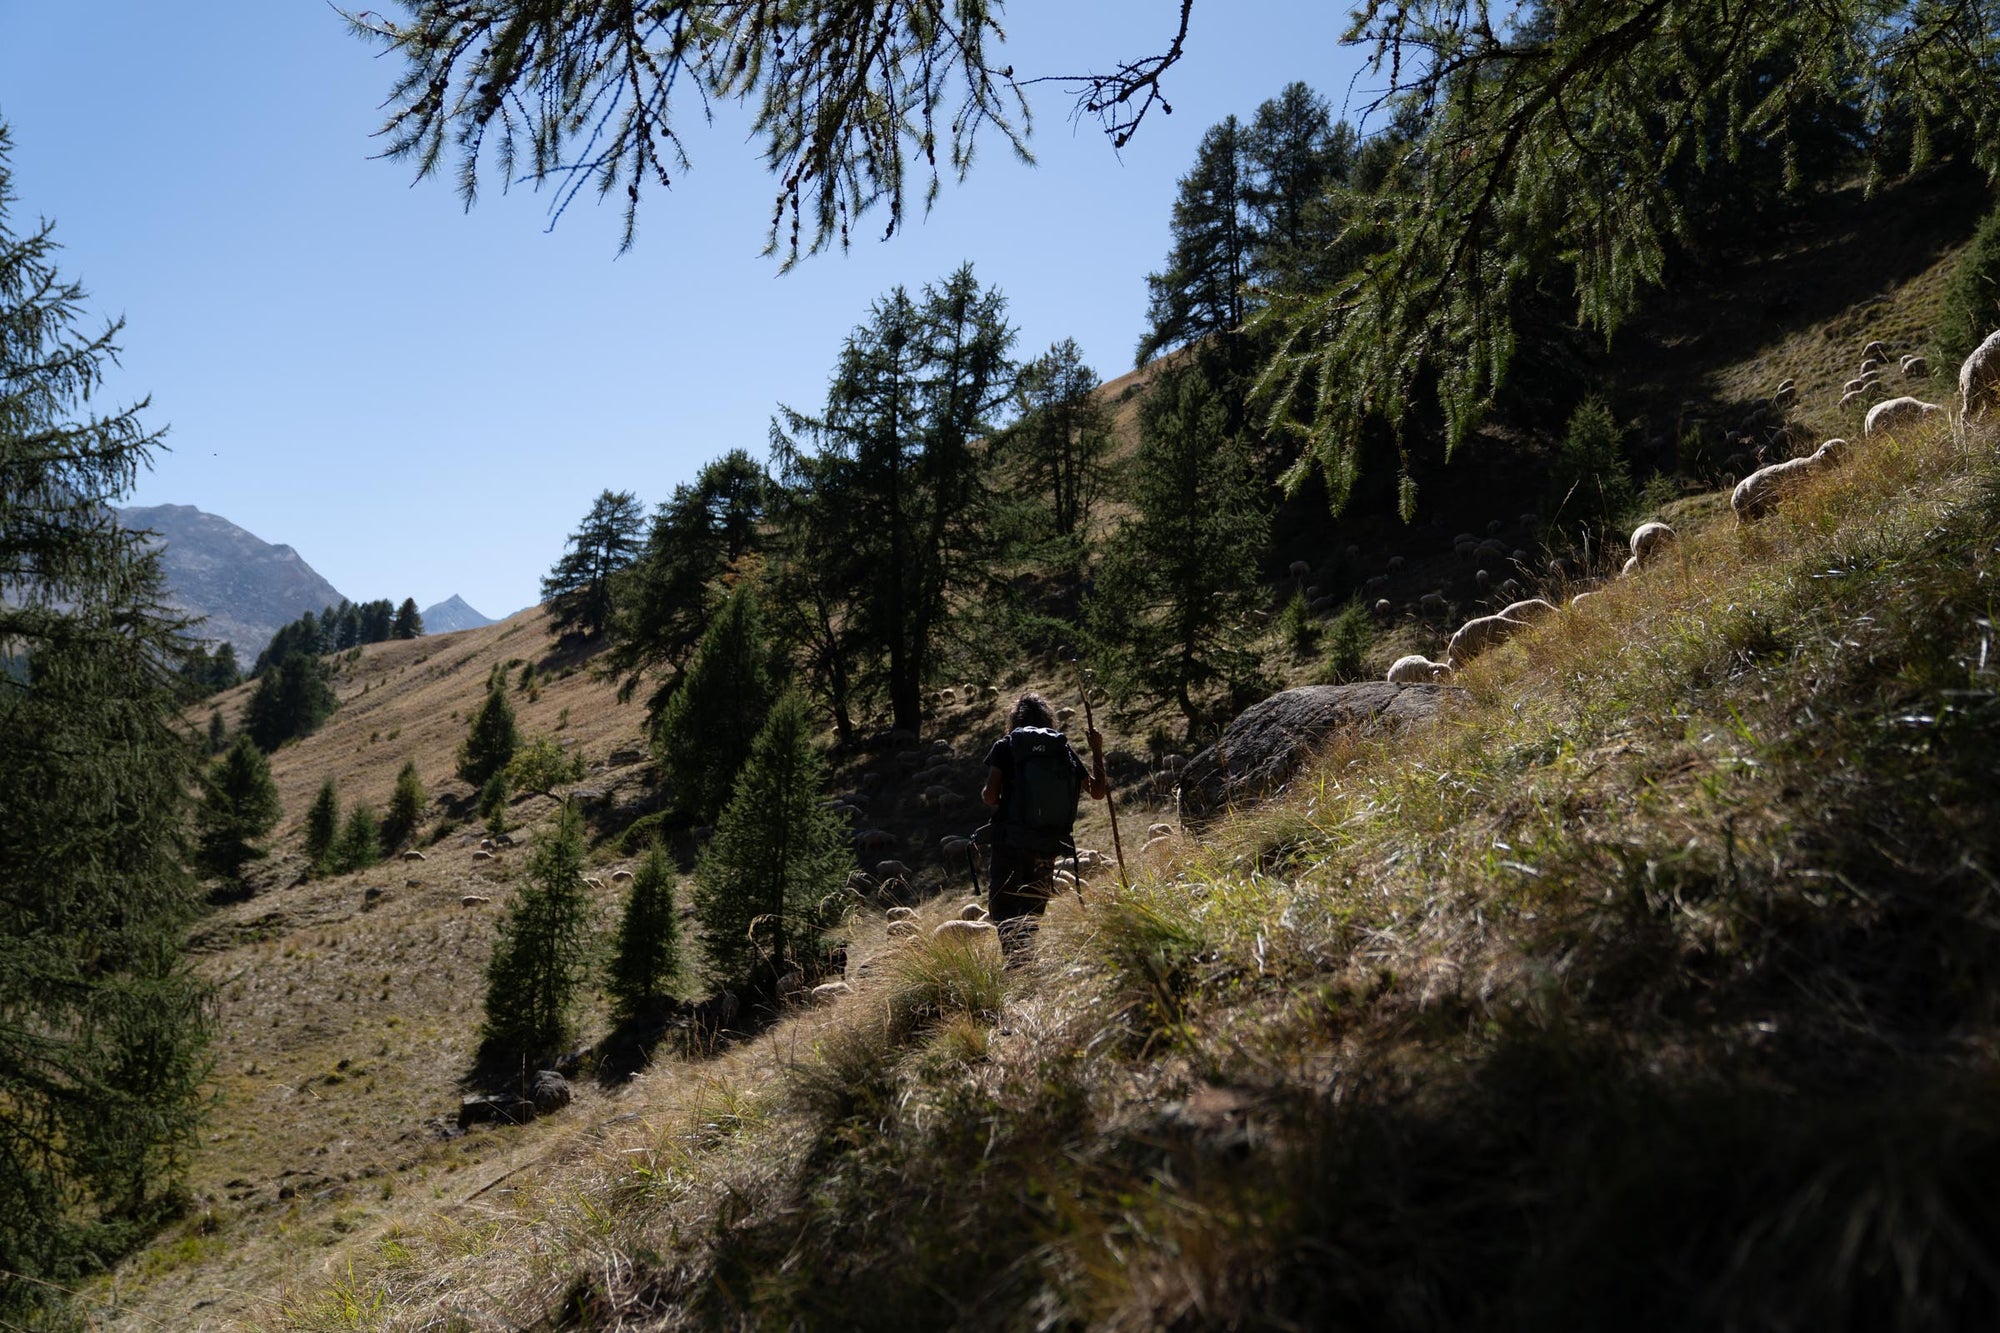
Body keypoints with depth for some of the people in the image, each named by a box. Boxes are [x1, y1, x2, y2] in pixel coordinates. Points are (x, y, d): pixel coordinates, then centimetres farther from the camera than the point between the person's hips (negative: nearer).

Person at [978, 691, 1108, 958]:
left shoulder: (1005, 746, 0)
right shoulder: (1064, 749, 8)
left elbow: (991, 796, -9)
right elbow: (1098, 791, 8)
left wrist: (985, 795, 14)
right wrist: (1097, 751, 19)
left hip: (1010, 844, -3)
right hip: (1047, 847, 4)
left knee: (1002, 912, 1)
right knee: (1032, 913, 18)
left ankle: (1018, 963, -22)